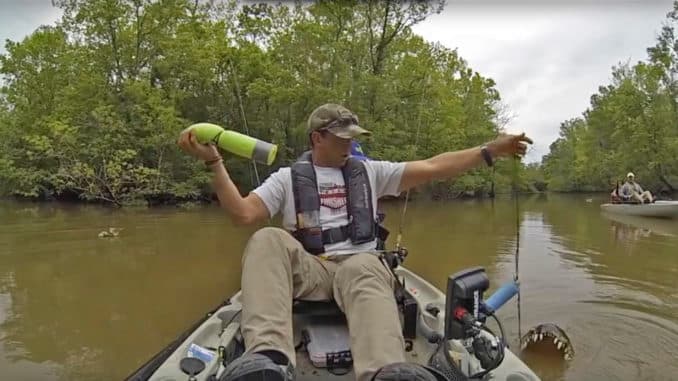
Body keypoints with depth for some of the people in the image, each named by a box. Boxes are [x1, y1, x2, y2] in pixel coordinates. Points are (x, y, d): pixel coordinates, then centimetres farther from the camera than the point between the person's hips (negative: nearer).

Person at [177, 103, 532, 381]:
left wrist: (490, 150, 7)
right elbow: (242, 213, 1)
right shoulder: (287, 177, 13)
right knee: (267, 240, -30)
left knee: (367, 268, -37)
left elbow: (432, 167, 13)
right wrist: (213, 162, -8)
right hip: (306, 270, 0)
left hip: (359, 266, 1)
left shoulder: (370, 171, 17)